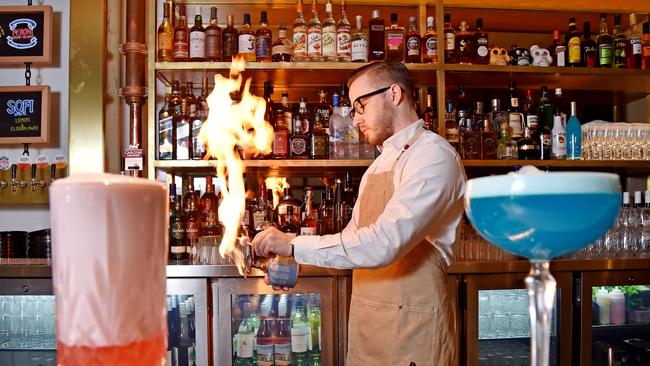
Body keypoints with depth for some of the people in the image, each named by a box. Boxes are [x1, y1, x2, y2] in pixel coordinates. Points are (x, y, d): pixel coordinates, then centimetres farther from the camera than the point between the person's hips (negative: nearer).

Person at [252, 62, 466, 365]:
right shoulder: (381, 163, 14)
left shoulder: (434, 156, -15)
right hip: (366, 320, 7)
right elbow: (353, 237, 18)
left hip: (411, 326, -7)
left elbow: (384, 243, -25)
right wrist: (288, 258, 5)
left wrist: (294, 245, -20)